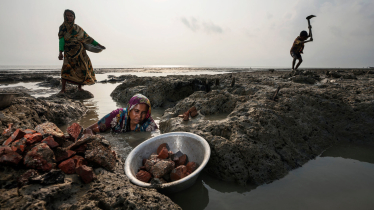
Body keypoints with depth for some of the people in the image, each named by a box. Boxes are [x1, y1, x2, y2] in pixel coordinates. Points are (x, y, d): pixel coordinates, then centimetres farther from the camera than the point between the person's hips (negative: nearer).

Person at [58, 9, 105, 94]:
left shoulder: (78, 28, 11)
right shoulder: (62, 27, 3)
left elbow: (87, 37, 12)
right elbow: (61, 40, -7)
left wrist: (98, 45, 7)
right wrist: (60, 52, -21)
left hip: (80, 52, 3)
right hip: (69, 52, -3)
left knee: (81, 69, -1)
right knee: (66, 68, -17)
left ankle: (79, 87, 12)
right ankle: (63, 89, -14)